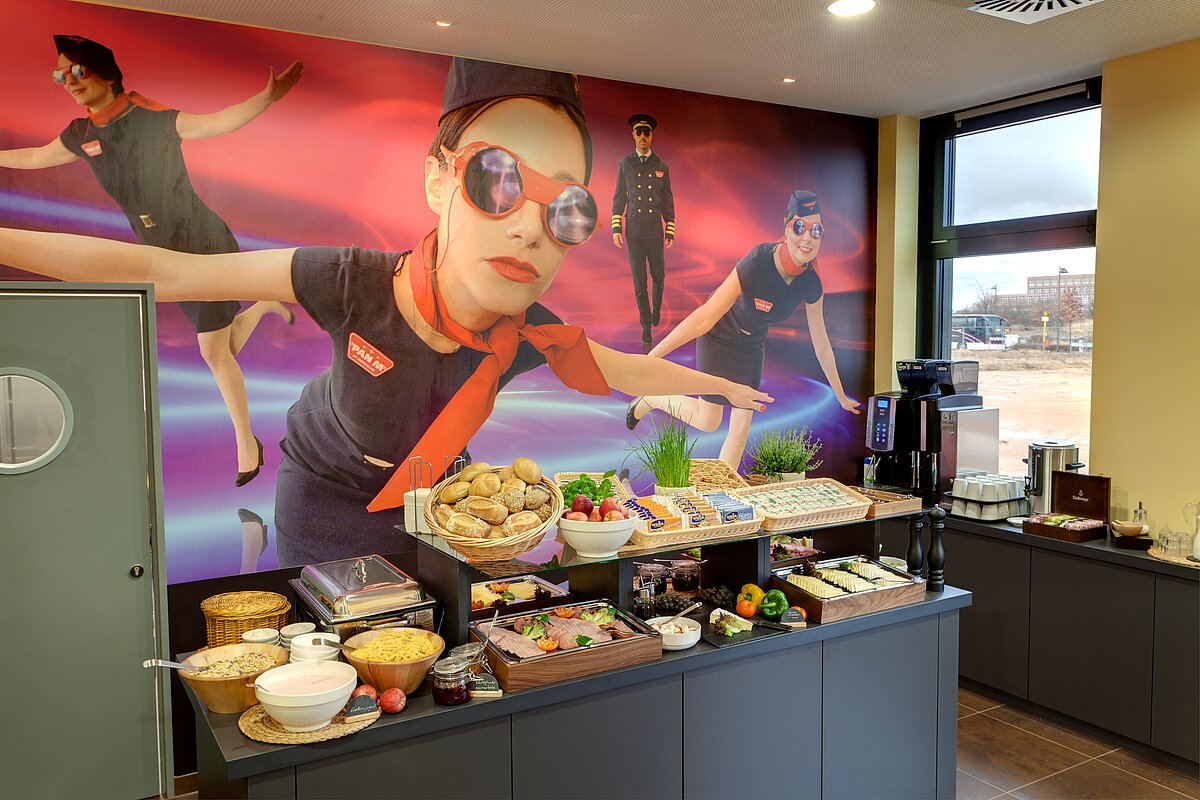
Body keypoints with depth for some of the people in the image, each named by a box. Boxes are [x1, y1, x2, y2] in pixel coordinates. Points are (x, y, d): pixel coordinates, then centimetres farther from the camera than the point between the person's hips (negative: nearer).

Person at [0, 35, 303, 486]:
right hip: (168, 259, 6)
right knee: (222, 350, 14)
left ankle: (246, 442, 12)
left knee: (214, 352, -2)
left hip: (206, 248, -6)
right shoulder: (81, 135, 3)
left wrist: (268, 96, -45)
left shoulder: (153, 120, -16)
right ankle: (264, 304, 43)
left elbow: (217, 122, -30)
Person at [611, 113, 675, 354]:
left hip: (655, 232, 1)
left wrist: (671, 232, 2)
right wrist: (616, 228, -3)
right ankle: (647, 330, 6)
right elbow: (619, 198, 4)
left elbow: (668, 202, 6)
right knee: (639, 282, -1)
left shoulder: (662, 167, 4)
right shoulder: (624, 164, 3)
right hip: (633, 233, -1)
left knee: (658, 276, 10)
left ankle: (657, 306, 41)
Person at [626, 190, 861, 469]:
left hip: (751, 347, 5)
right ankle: (650, 399, 24)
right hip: (720, 338, -5)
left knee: (742, 426, 2)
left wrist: (841, 396, 7)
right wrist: (649, 358, -35)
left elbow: (821, 343, -2)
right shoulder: (758, 262, -35)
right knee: (708, 421, -1)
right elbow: (704, 318, -35)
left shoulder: (812, 284, -17)